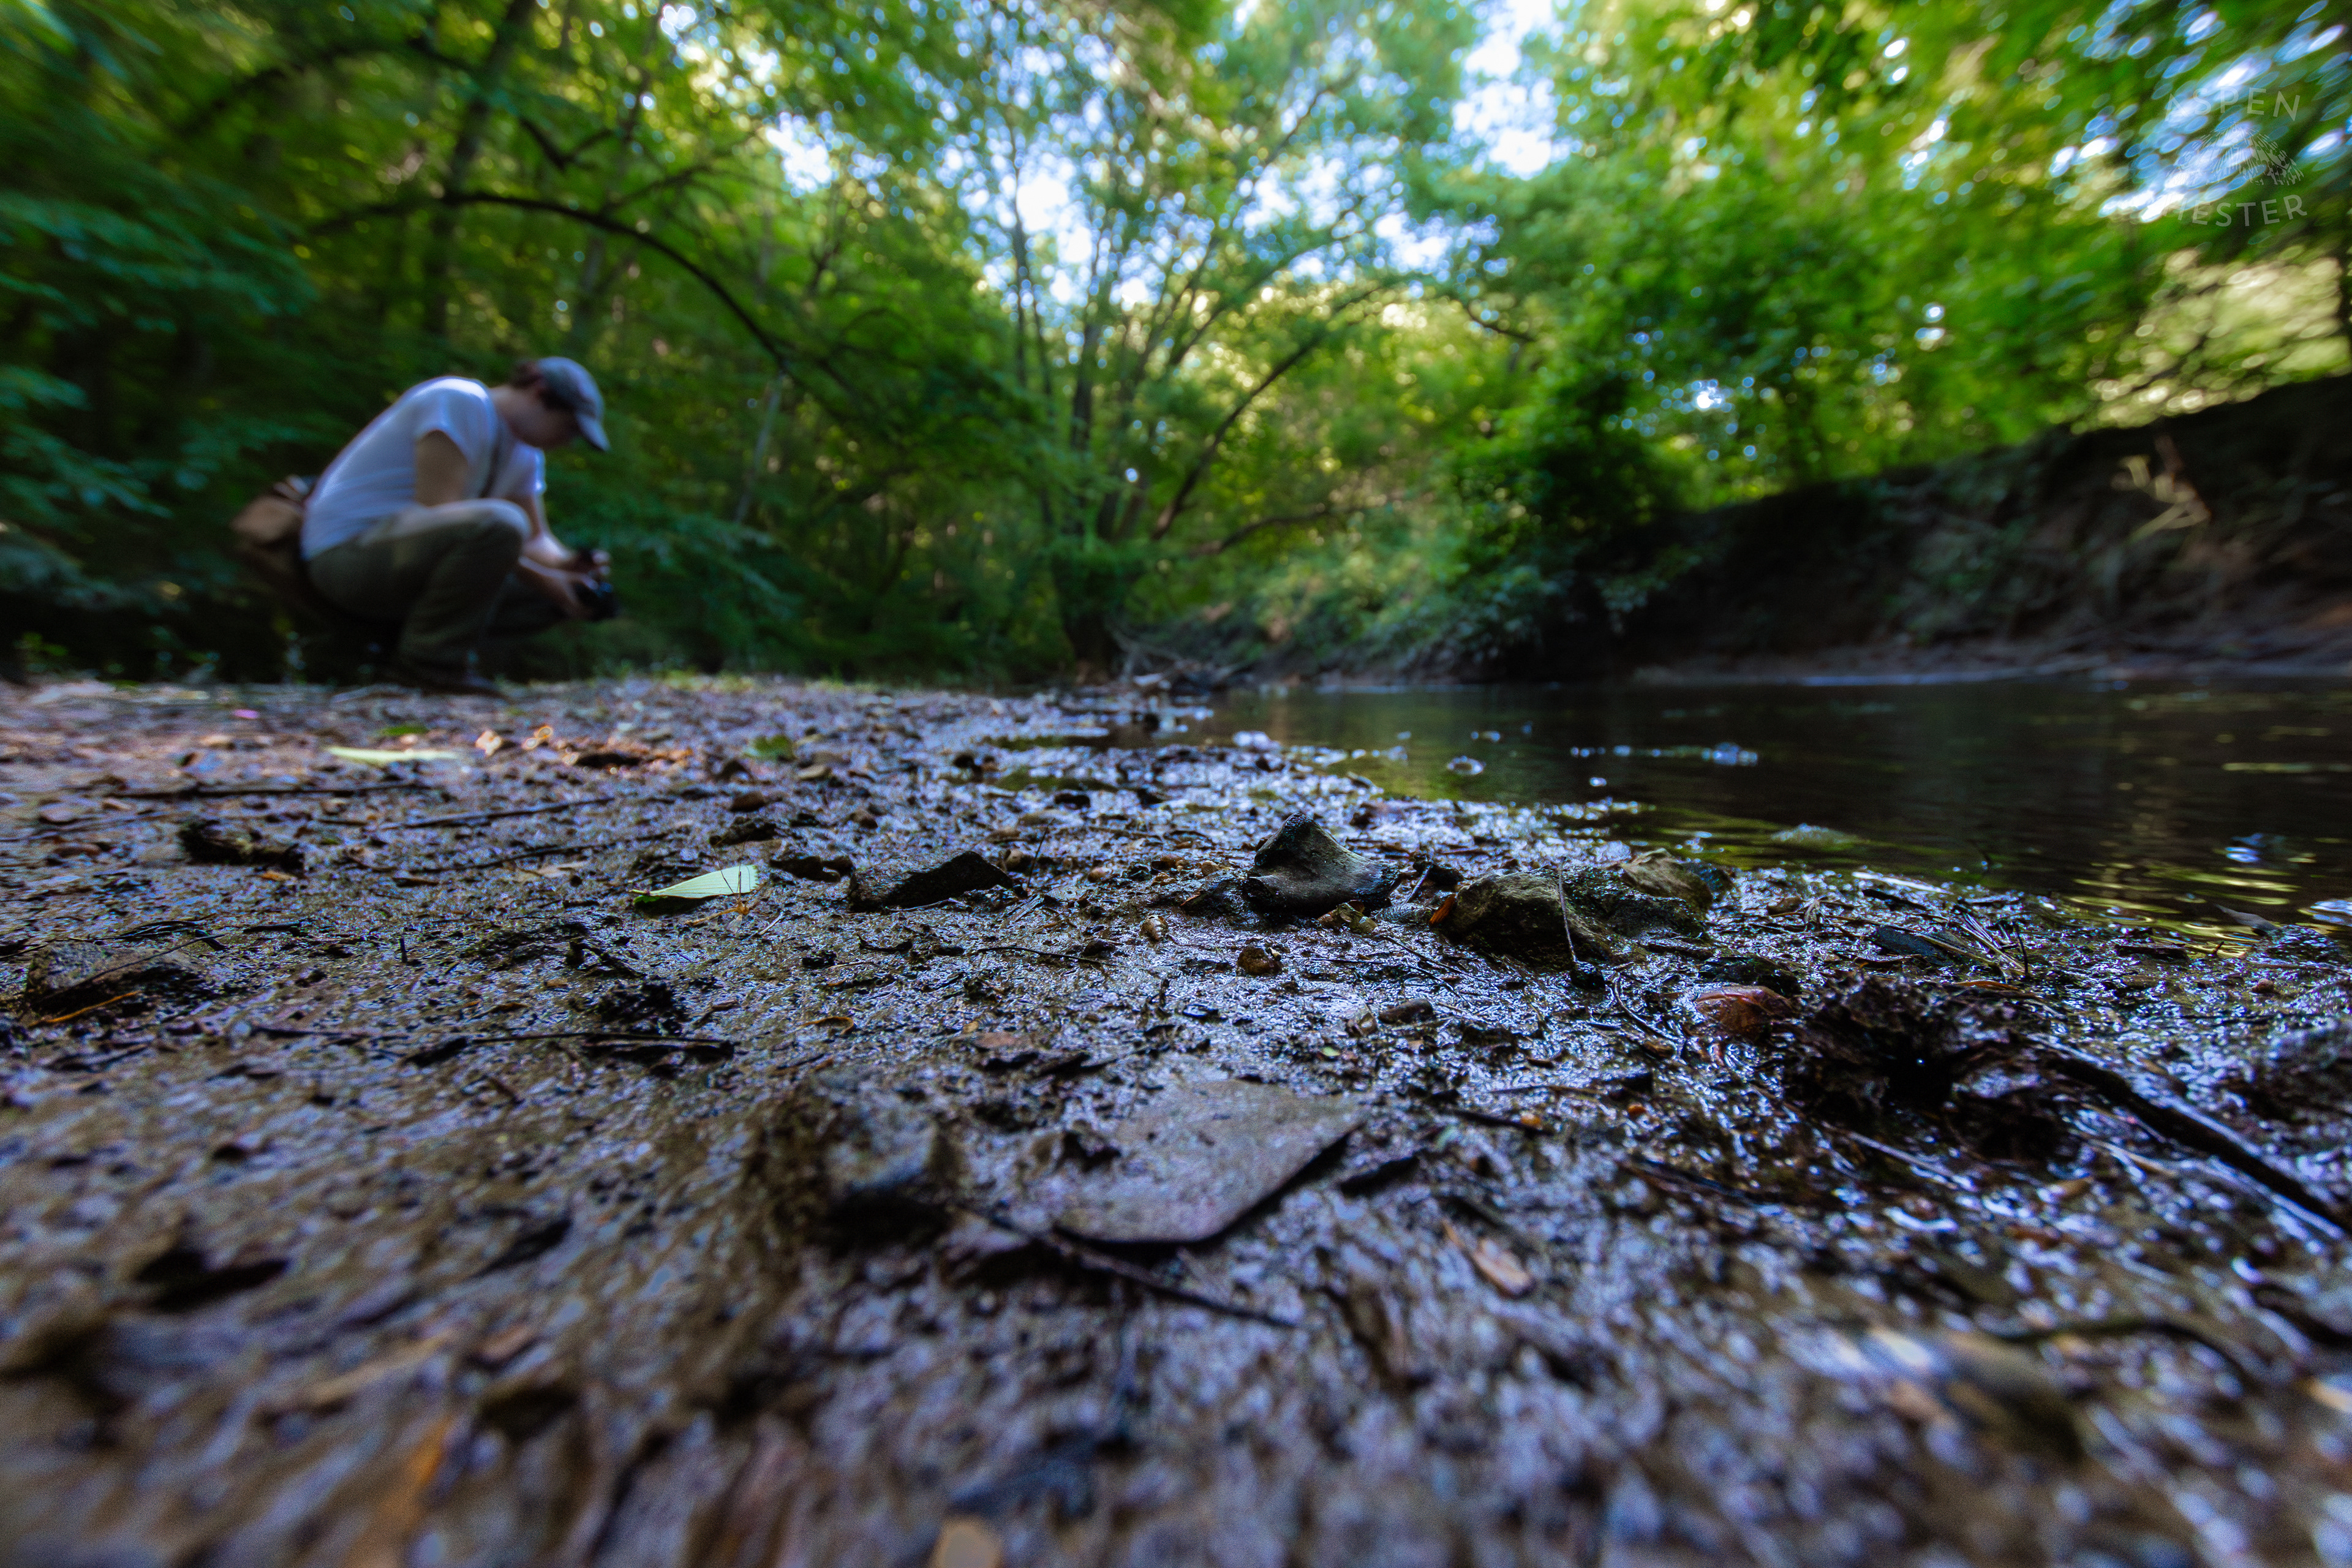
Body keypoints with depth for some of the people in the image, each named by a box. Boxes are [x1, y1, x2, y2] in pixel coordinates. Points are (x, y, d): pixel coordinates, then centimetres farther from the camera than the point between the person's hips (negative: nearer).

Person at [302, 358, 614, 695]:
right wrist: (541, 578, -27)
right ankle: (431, 661, -22)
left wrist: (567, 563, -14)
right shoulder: (460, 401, -16)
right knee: (499, 522, -35)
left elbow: (538, 539, 10)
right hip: (348, 550, -9)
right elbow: (434, 513, -25)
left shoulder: (526, 456, 11)